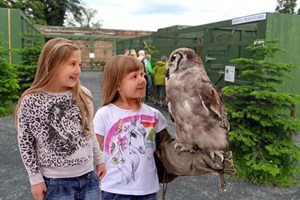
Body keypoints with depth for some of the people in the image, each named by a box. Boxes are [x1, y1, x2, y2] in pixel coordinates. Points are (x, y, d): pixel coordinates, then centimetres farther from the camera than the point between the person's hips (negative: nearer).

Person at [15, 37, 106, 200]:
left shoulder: (84, 95, -4)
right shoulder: (30, 101, -13)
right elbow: (25, 143, -5)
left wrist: (99, 159, 13)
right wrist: (35, 178, -3)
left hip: (88, 177, 4)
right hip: (55, 182, -3)